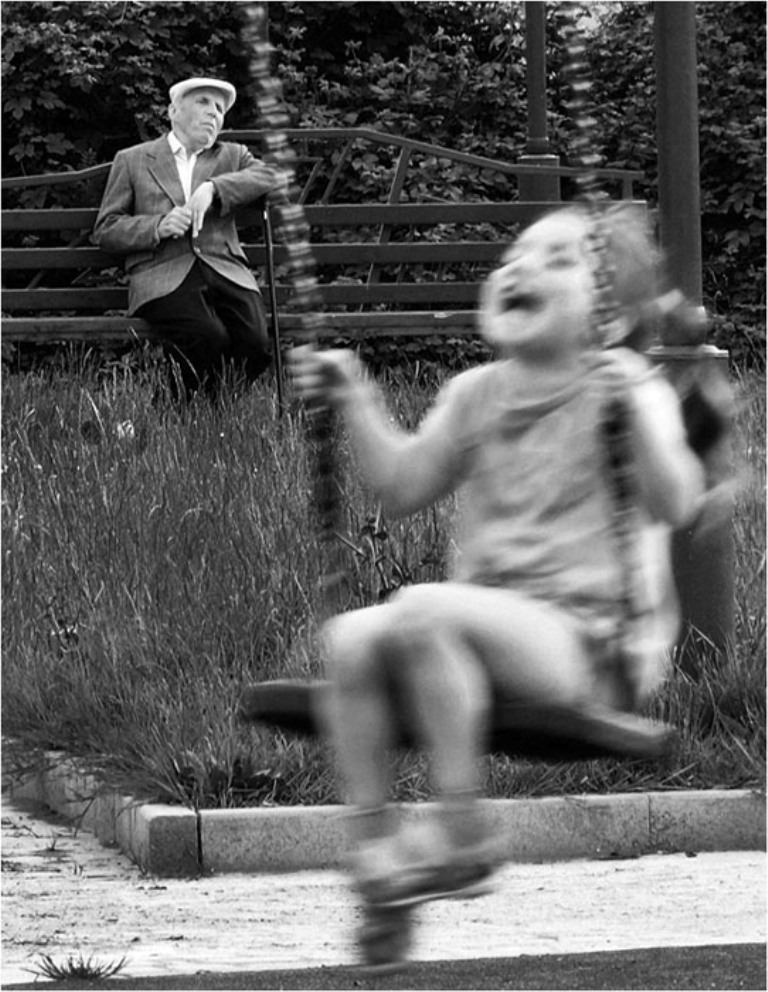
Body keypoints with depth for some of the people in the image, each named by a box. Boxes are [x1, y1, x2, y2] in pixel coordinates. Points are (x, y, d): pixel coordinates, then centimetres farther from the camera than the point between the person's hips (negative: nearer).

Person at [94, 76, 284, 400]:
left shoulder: (232, 157, 25)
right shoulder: (132, 161, 19)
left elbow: (272, 177, 5)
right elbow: (105, 231, 12)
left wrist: (213, 189, -9)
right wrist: (158, 226, -6)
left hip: (225, 272, 3)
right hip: (163, 276, -3)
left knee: (257, 343, -27)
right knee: (209, 337, -33)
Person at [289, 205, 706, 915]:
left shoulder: (628, 391, -1)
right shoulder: (475, 394, 17)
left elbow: (675, 504, -16)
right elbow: (402, 488, 15)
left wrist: (636, 412, -31)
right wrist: (357, 404, 6)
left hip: (586, 649, -6)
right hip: (485, 629, 6)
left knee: (426, 609, -31)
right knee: (351, 637, -22)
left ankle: (462, 837, -25)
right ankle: (373, 841, -17)